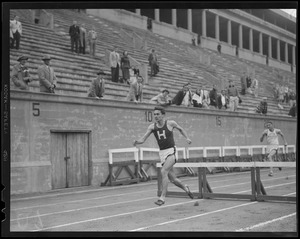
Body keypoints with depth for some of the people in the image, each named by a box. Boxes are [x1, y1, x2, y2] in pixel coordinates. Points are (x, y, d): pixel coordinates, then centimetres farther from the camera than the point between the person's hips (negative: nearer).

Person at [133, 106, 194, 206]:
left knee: (163, 172, -24)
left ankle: (162, 197, -19)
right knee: (172, 179, 10)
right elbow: (143, 139, -5)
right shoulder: (152, 127, 0)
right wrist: (137, 141, -26)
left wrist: (187, 138, 3)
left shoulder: (170, 123, -6)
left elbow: (180, 129, 14)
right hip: (162, 153, 4)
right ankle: (185, 188, 39)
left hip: (171, 151, -4)